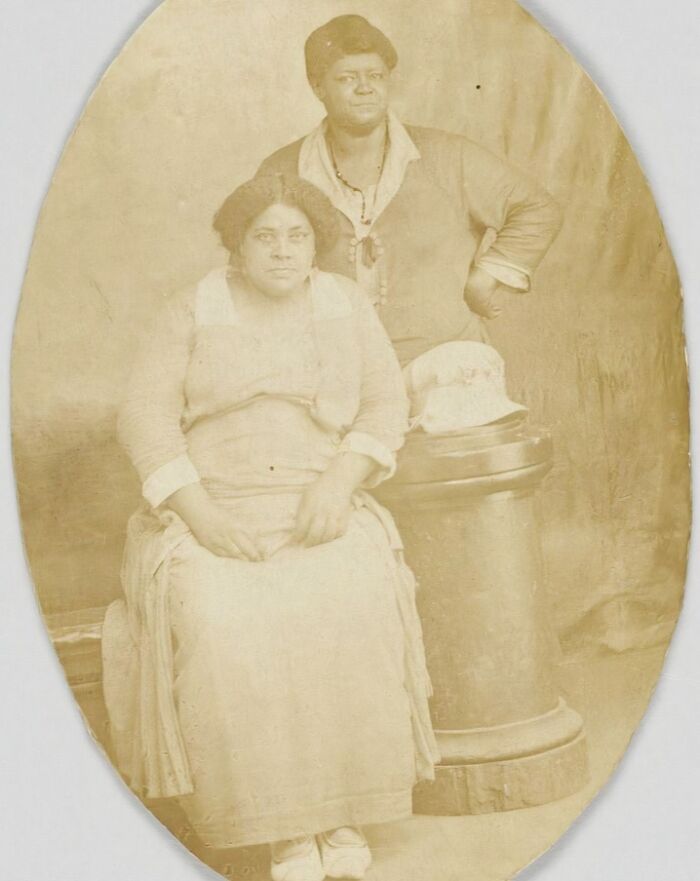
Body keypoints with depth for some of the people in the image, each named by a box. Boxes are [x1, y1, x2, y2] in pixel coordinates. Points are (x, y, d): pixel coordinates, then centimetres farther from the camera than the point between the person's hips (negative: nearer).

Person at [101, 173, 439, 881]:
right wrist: (201, 516, -20)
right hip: (210, 516, 0)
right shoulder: (190, 313, 2)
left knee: (352, 614, -31)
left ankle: (341, 806, -13)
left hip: (319, 513, 1)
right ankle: (282, 822, -17)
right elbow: (146, 418, -6)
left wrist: (339, 484, -18)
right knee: (221, 630, -31)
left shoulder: (346, 304, 7)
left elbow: (386, 406, 1)